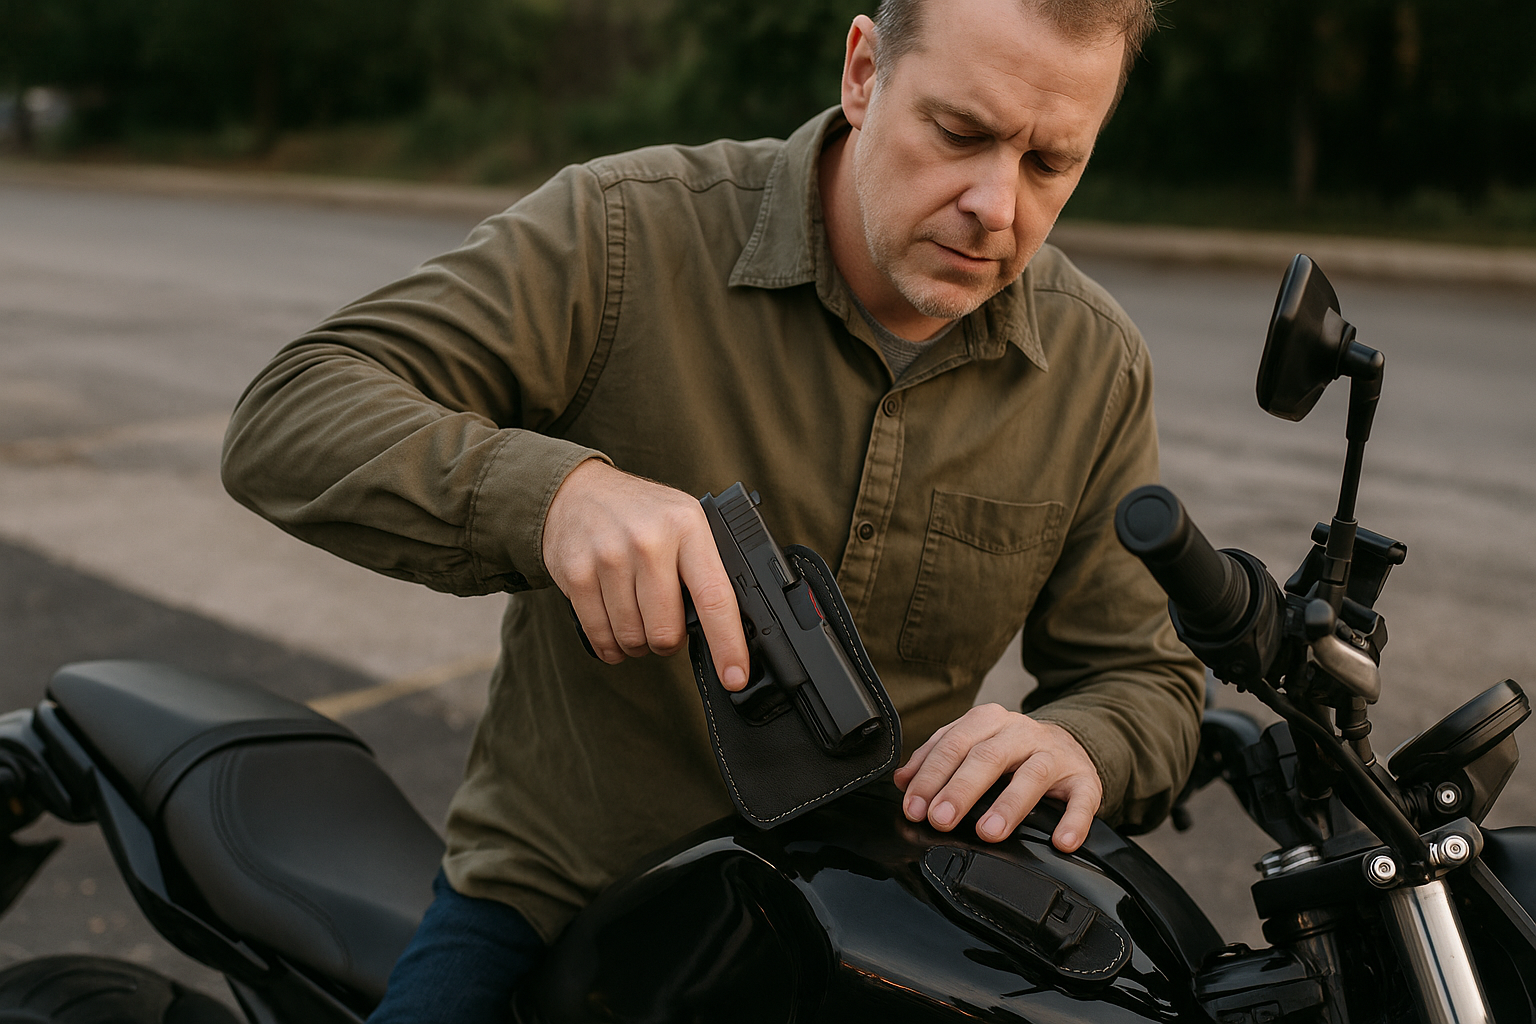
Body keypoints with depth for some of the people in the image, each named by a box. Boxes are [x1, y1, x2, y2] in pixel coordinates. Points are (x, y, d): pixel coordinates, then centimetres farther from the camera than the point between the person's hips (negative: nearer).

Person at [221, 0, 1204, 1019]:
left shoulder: (1100, 369, -3)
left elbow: (1147, 678, 5)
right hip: (554, 889, -2)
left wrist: (1074, 746, -21)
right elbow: (288, 419, -19)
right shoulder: (626, 231, -14)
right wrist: (555, 492, -39)